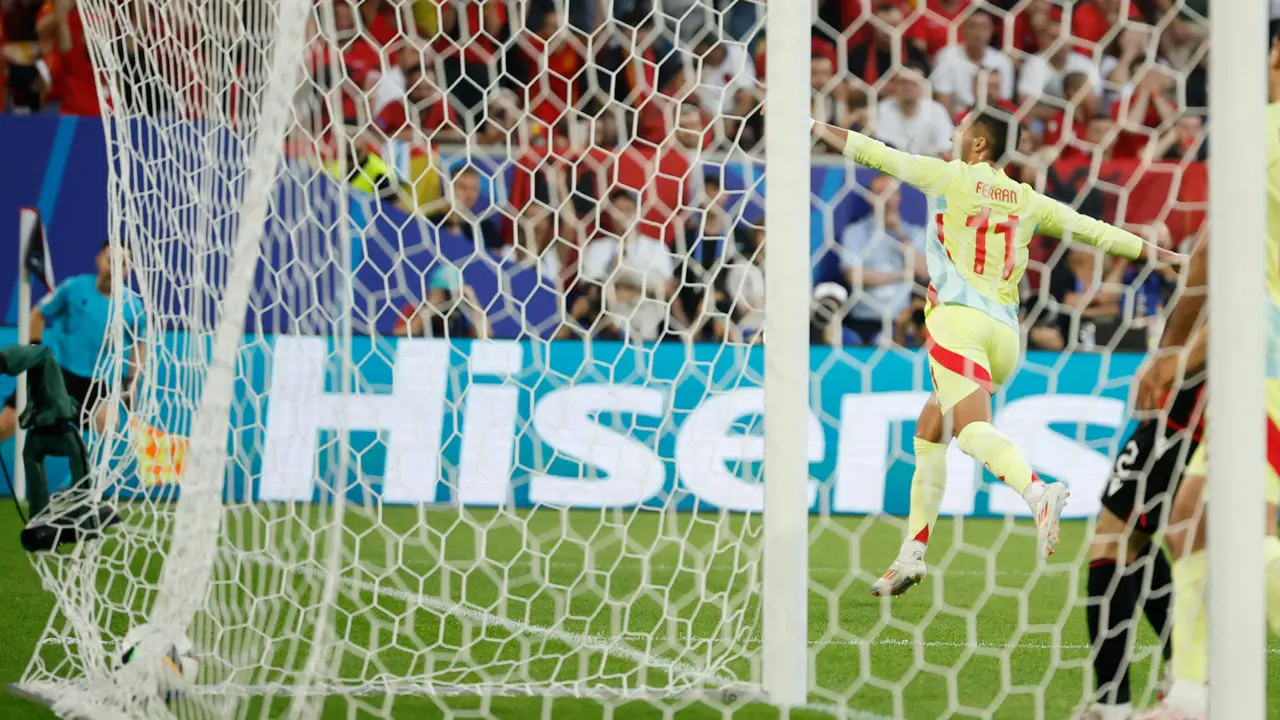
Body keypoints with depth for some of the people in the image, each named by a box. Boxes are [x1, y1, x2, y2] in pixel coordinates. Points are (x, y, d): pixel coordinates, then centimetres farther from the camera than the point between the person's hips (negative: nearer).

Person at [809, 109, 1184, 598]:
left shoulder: (949, 177, 5)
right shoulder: (1027, 201, 16)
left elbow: (875, 154, 5)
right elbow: (1092, 230, 21)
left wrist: (813, 127, 15)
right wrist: (1161, 255, 31)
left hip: (957, 319, -6)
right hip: (1005, 333, 6)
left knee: (973, 429, -23)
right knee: (929, 435, 19)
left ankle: (1037, 493, -51)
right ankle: (911, 555, 16)